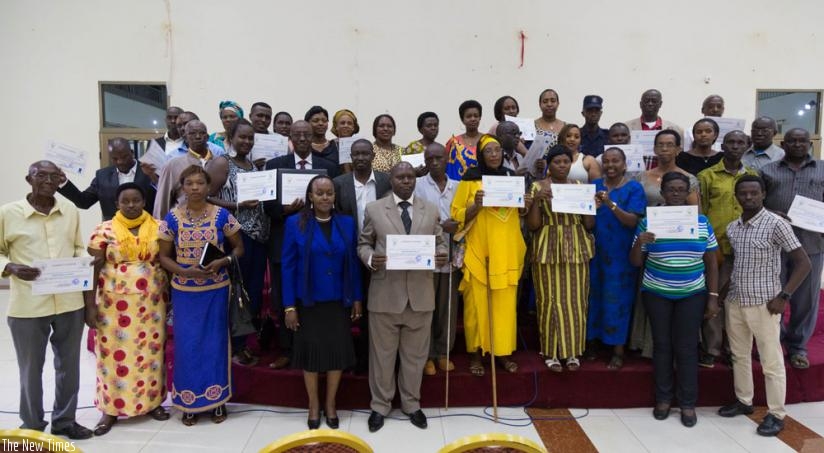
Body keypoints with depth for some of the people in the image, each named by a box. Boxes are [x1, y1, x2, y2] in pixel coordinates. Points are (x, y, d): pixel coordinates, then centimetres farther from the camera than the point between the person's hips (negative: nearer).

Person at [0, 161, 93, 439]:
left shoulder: (71, 211, 5)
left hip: (69, 302, 3)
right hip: (27, 307, -3)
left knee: (69, 365, 14)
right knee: (31, 369, 11)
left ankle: (64, 420, 33)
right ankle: (32, 427, 31)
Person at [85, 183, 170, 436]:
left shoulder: (158, 228, 3)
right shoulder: (104, 230, -2)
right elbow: (93, 268, -3)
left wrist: (168, 296, 4)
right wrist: (90, 303, -7)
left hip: (151, 302, 2)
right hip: (115, 302, -1)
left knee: (151, 350, 9)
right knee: (115, 352, 5)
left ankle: (152, 401, 24)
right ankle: (111, 409, 18)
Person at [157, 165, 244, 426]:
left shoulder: (222, 215, -5)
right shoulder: (172, 218, -3)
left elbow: (239, 248, 3)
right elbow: (164, 256, 2)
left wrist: (223, 262, -16)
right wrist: (185, 272, -15)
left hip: (216, 290, 0)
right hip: (184, 291, 1)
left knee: (215, 342, 8)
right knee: (187, 344, 7)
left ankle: (217, 400, 24)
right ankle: (189, 403, 23)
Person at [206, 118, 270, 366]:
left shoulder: (254, 166, 17)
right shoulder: (222, 163, -4)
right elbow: (207, 198, -10)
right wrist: (238, 205, -19)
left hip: (258, 236, 7)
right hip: (236, 235, -7)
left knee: (254, 291, 10)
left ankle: (242, 342, 25)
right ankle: (234, 346, 14)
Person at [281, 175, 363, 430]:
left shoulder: (347, 223, 1)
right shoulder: (295, 224, -5)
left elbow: (353, 263, 4)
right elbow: (288, 265, -6)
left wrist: (357, 298, 2)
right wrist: (289, 305, -8)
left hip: (338, 301, 2)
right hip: (308, 302, -2)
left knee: (337, 351, 9)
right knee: (311, 351, 9)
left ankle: (330, 404, 28)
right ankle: (313, 405, 28)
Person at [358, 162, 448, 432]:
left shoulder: (431, 210, 9)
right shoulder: (374, 209, 3)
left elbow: (439, 243, 12)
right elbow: (363, 244, 5)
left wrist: (441, 256, -11)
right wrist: (370, 259, -16)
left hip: (420, 294, 2)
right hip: (385, 294, -2)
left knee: (415, 354, 13)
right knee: (382, 353, 9)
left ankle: (411, 404, 31)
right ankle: (380, 405, 27)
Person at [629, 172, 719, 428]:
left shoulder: (702, 222, 1)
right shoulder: (648, 221, -3)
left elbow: (711, 263, 5)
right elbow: (636, 263, 0)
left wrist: (713, 297, 1)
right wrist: (639, 243, -20)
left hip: (692, 295, 1)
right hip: (656, 294, 0)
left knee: (686, 348, 4)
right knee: (662, 345, 9)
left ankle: (688, 403, 17)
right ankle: (663, 398, 22)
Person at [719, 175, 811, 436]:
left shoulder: (776, 224, -13)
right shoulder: (732, 228, 5)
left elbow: (803, 263, -12)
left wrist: (783, 296, -17)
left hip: (763, 303, -6)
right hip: (735, 301, 6)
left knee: (771, 361, 4)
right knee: (739, 356, 17)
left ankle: (776, 414, 17)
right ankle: (743, 401, 33)